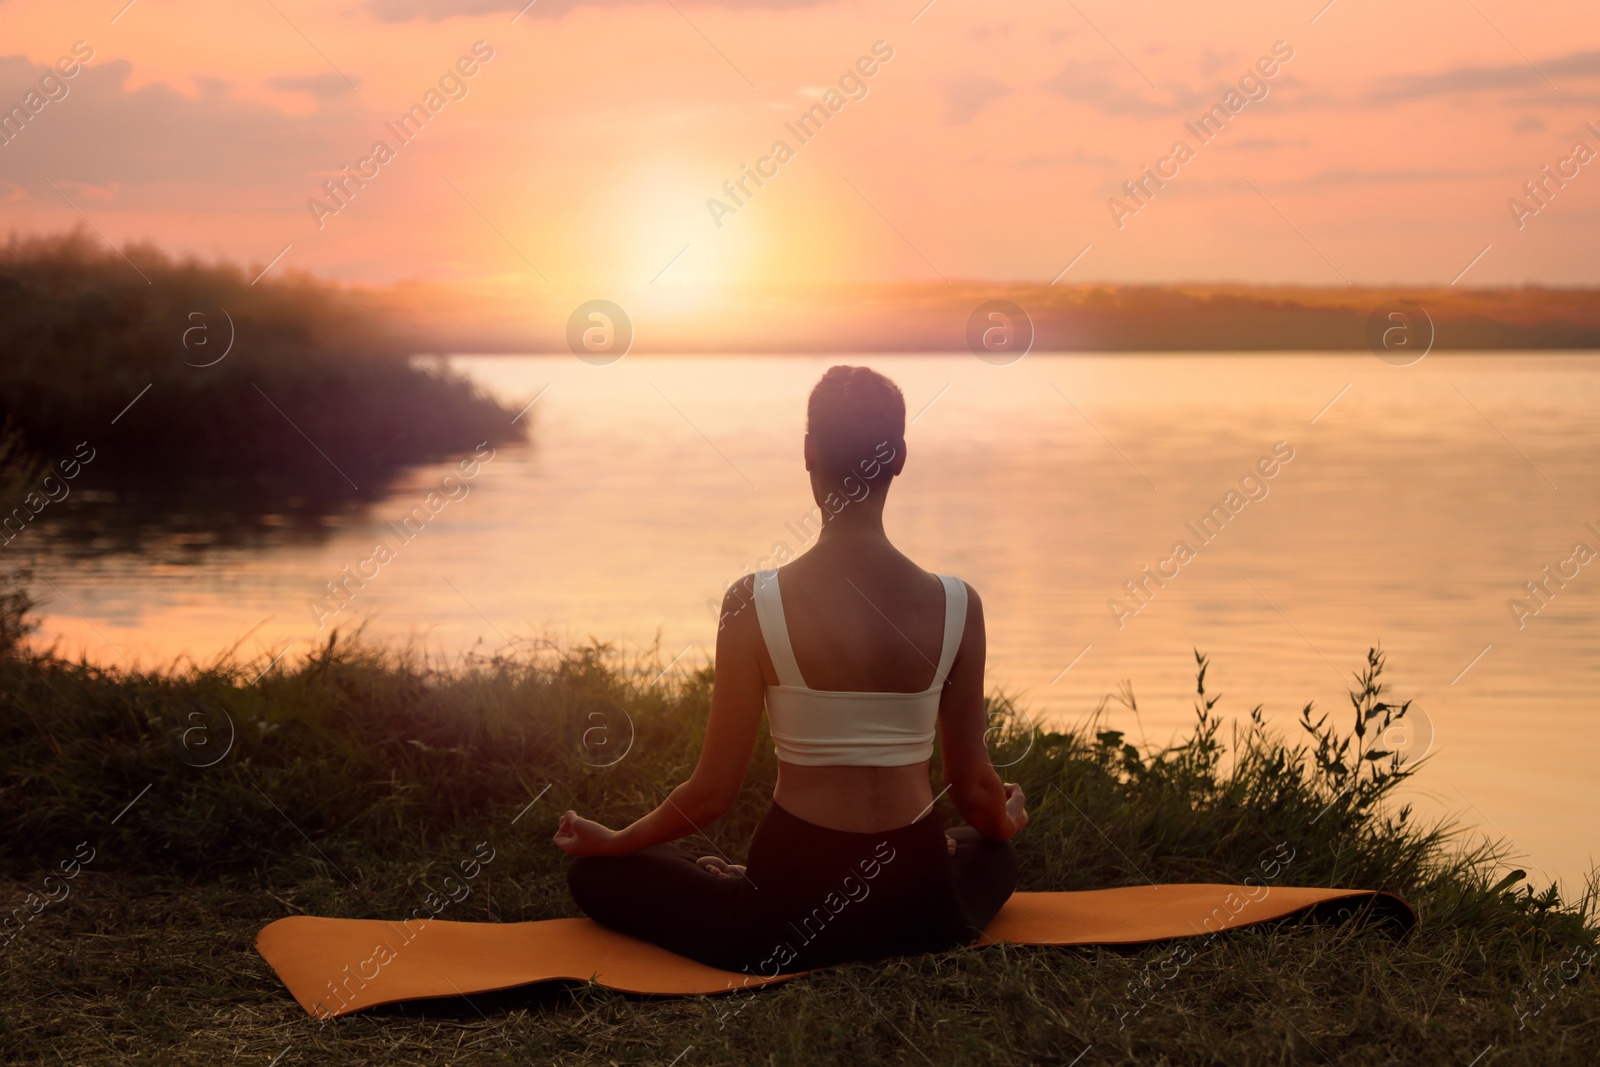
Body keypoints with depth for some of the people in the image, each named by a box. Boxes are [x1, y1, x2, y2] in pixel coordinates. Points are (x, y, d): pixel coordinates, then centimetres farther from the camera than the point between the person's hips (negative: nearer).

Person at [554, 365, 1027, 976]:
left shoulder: (754, 604, -15)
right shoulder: (956, 606, -9)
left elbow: (713, 792, -9)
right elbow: (973, 787, 1)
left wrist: (614, 840, 11)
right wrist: (1009, 820, 26)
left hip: (789, 917, -1)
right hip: (920, 913, 1)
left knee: (596, 874, 20)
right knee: (994, 853, 37)